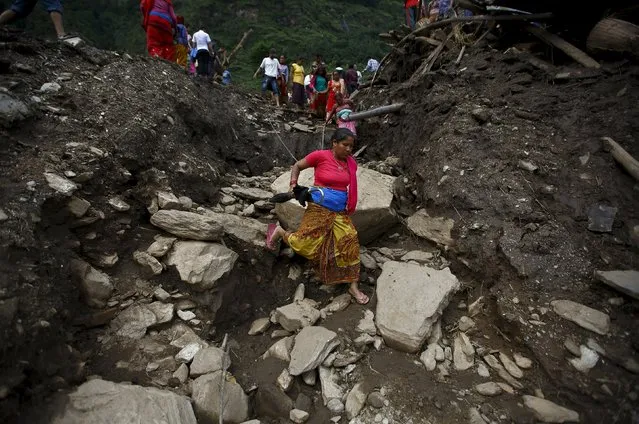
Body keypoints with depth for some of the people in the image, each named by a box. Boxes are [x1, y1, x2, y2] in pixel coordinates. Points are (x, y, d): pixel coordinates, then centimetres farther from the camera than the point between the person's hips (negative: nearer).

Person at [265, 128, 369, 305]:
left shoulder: (351, 163, 5)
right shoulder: (320, 156, -10)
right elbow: (296, 166, 2)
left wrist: (349, 207, 13)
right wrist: (293, 184, -10)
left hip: (340, 212, 5)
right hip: (319, 209, -4)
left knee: (351, 242, -5)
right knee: (304, 243, -3)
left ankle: (354, 287, 7)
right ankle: (279, 232, 30)